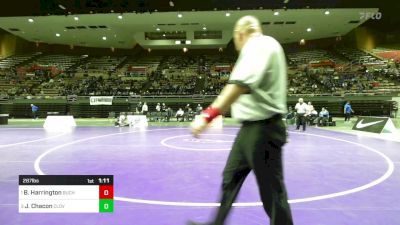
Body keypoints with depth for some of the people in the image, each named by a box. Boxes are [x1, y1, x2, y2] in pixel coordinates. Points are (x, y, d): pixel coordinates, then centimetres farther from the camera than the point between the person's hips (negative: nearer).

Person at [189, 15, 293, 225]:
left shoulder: (260, 44, -14)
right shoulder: (259, 47, 17)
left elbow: (241, 84, -31)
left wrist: (208, 114, -37)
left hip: (263, 129, -10)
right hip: (250, 128, 10)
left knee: (271, 190, 2)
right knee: (230, 179, 16)